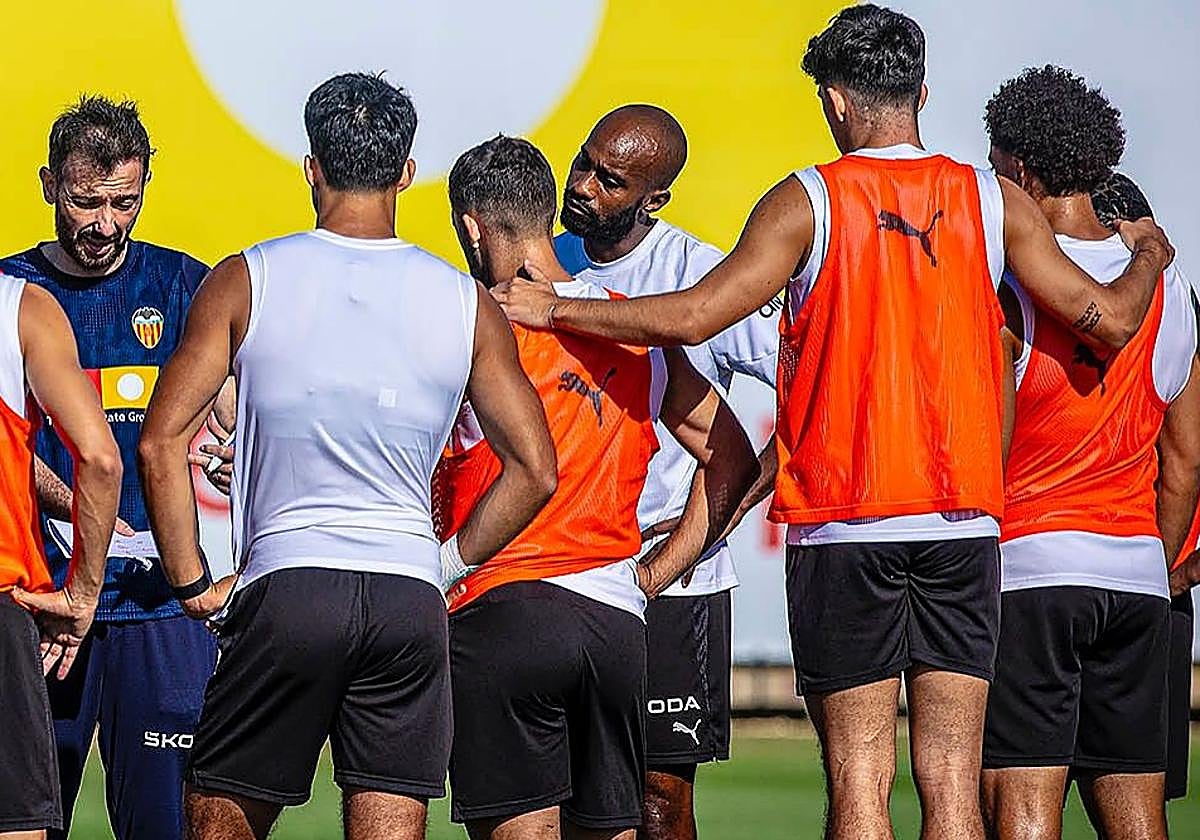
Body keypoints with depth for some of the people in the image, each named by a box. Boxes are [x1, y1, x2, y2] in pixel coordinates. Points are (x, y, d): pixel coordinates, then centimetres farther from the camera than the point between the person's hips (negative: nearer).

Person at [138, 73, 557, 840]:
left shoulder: (248, 281, 2)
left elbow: (162, 442, -3)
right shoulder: (467, 304, 6)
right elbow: (535, 472, 6)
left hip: (286, 583, -1)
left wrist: (192, 583, 4)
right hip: (411, 599, 2)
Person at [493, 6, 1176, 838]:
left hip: (844, 521, -2)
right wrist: (1151, 257, 28)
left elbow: (693, 316, -13)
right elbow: (1109, 319, 6)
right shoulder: (993, 201, 4)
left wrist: (554, 309, -1)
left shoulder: (809, 202, -5)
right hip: (966, 520, 3)